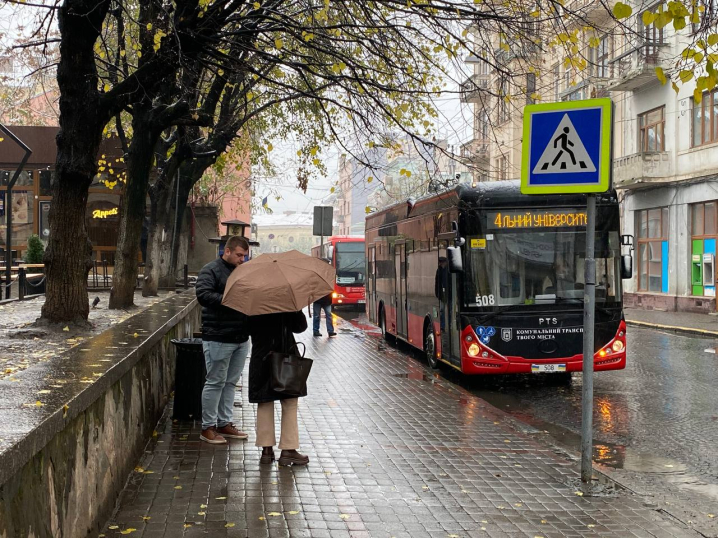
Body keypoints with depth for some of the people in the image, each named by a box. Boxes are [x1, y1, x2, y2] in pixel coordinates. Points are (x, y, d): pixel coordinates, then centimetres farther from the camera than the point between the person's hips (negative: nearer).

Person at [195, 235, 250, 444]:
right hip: (218, 338, -8)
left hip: (241, 338, 8)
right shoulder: (211, 270, -7)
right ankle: (208, 427, 7)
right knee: (215, 382, -2)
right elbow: (203, 295, -21)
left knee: (231, 382, 13)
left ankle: (224, 423, 23)